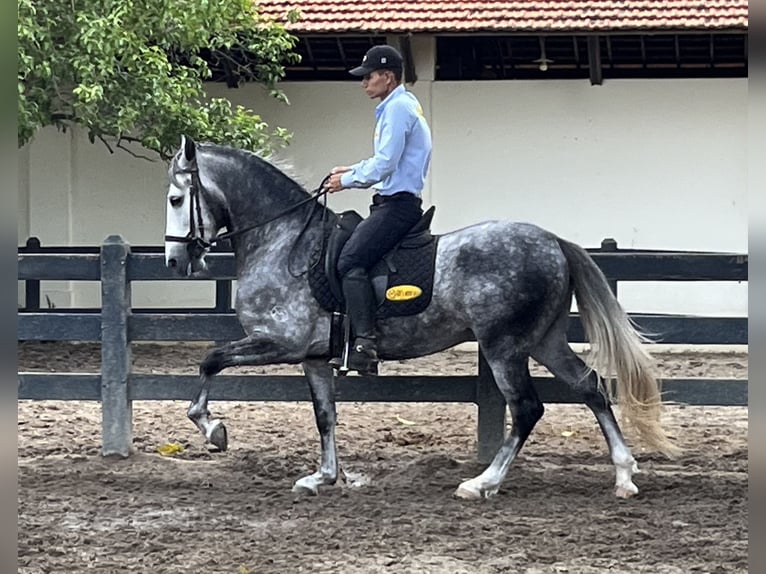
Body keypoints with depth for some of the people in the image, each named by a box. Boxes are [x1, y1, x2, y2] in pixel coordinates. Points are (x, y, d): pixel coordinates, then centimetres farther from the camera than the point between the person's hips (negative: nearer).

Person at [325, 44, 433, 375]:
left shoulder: (399, 108, -12)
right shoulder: (399, 106, 21)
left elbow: (384, 165, -20)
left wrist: (347, 181, -8)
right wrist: (353, 170, 16)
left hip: (398, 204, -11)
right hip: (394, 202, 11)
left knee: (350, 261, -22)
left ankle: (365, 344, -28)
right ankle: (353, 344, 11)